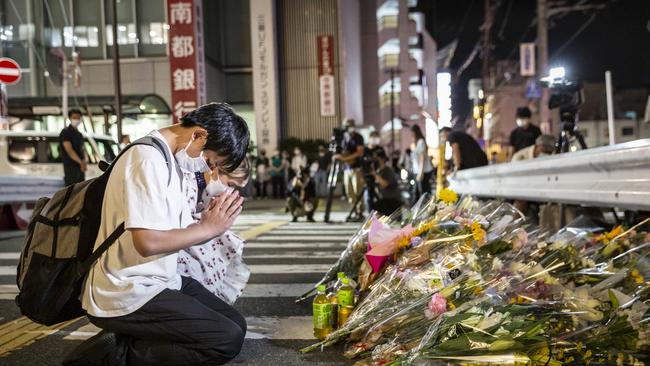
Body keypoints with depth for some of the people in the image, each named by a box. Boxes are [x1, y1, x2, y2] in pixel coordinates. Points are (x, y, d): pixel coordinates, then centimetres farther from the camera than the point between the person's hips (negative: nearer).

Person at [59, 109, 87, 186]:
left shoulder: (79, 134, 19)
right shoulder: (66, 132, -5)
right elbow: (69, 150, -16)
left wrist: (85, 160, -4)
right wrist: (80, 161, -27)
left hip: (80, 167, 8)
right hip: (70, 166, -8)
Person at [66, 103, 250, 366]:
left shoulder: (166, 158, 13)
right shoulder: (149, 159, -19)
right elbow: (148, 241, -26)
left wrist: (208, 221, -7)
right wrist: (208, 228, -14)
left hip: (160, 280, 10)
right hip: (129, 295, -10)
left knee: (235, 325, 9)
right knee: (228, 341, -15)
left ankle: (127, 342, 6)